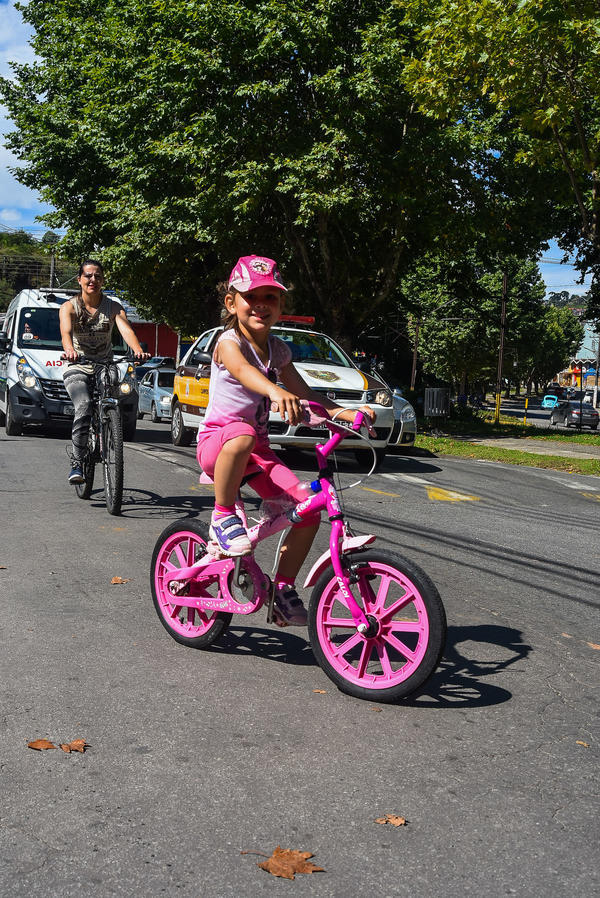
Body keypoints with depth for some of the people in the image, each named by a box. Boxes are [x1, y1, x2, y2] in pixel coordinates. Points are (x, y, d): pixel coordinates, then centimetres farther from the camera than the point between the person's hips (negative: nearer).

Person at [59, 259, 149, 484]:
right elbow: (66, 332, -23)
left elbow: (126, 330, -18)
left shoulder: (113, 307, 1)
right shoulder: (69, 307, -3)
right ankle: (76, 463, -21)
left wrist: (138, 350, -40)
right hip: (78, 369, -2)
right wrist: (69, 350, -47)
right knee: (84, 407, -28)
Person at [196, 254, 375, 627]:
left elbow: (304, 391, 12)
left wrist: (343, 411, -5)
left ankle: (284, 588, 6)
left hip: (258, 448, 6)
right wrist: (275, 391, -56)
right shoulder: (229, 341, -11)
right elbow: (243, 370, -35)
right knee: (242, 436, -44)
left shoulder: (278, 349, 9)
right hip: (216, 439, -6)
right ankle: (223, 517, -20)